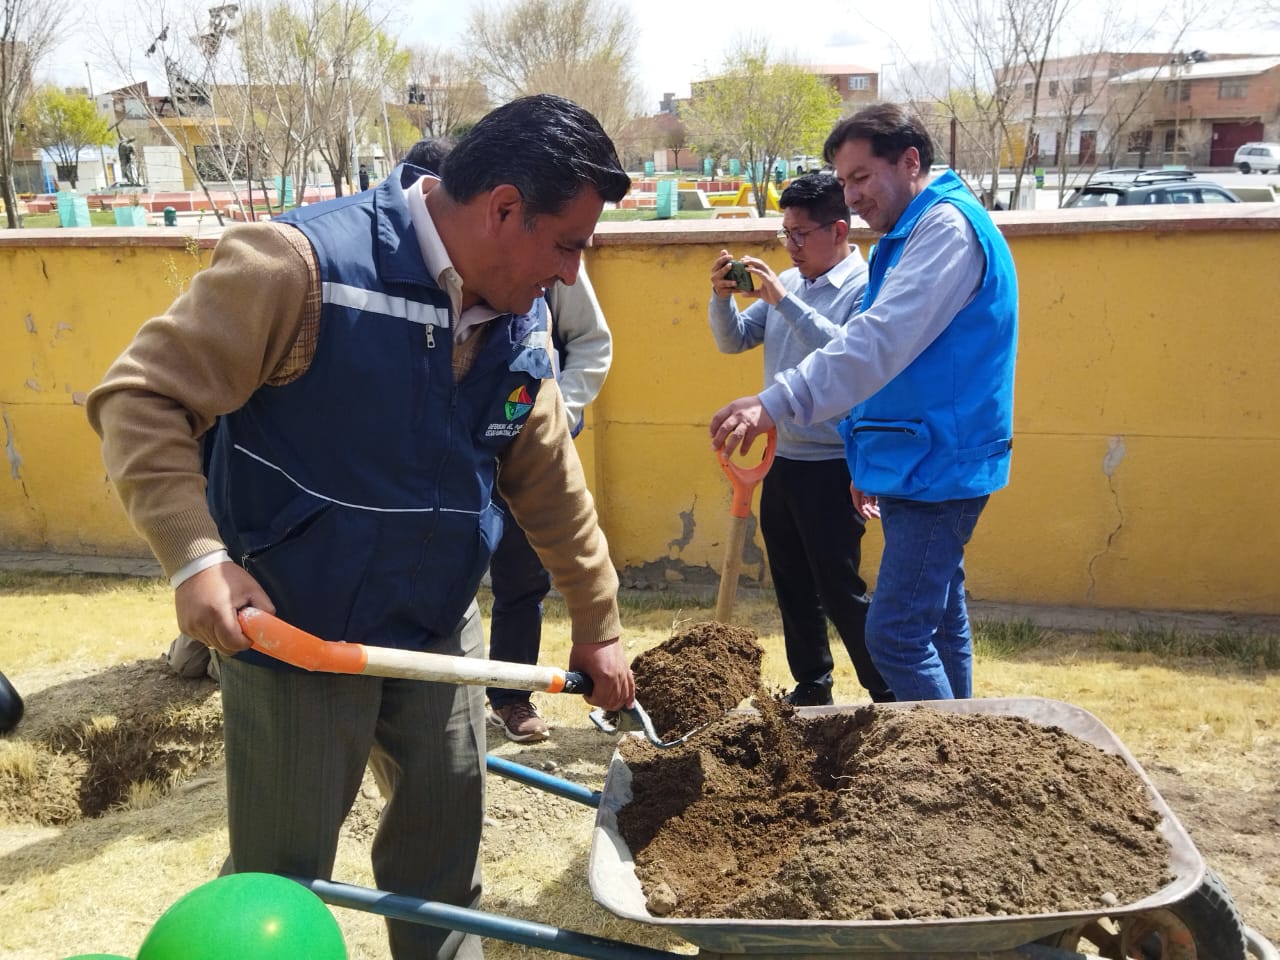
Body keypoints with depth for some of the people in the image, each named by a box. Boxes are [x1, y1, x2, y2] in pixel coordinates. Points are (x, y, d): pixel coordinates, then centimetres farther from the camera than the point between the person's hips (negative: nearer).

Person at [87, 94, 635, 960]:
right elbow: (141, 398, -20)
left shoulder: (519, 320, 0)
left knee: (447, 847, 19)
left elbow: (551, 482, 9)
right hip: (292, 631, -6)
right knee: (281, 878, 10)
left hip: (439, 632, 6)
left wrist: (598, 625, 13)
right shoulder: (303, 266, -23)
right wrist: (197, 555, -31)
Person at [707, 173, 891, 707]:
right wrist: (722, 298, -6)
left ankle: (890, 697, 13)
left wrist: (783, 300, -27)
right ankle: (811, 688, 31)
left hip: (831, 466, -7)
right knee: (793, 586, 16)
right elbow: (733, 342, 13)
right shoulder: (786, 283, 9)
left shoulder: (866, 287, -11)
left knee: (839, 590, -2)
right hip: (782, 461, 7)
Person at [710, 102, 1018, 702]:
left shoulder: (948, 226, -15)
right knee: (938, 623, 16)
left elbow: (881, 341, -29)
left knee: (894, 635, -11)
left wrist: (777, 402, -35)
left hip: (939, 468, -10)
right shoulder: (906, 238, 18)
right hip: (920, 468, 10)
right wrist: (871, 462, 22)